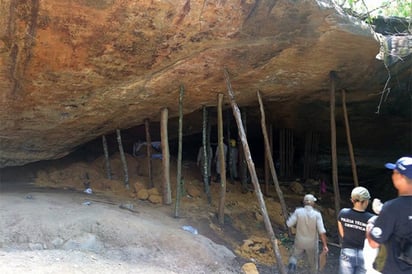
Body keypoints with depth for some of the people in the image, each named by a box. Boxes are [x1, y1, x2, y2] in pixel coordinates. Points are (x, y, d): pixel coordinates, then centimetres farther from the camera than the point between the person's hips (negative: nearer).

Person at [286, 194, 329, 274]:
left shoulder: (298, 211, -16)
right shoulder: (317, 214, -19)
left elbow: (289, 224, -12)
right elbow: (321, 231, -23)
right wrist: (325, 245, -17)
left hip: (299, 242, 0)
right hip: (312, 243, 0)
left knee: (294, 257, 22)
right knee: (313, 264, 23)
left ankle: (292, 266, -10)